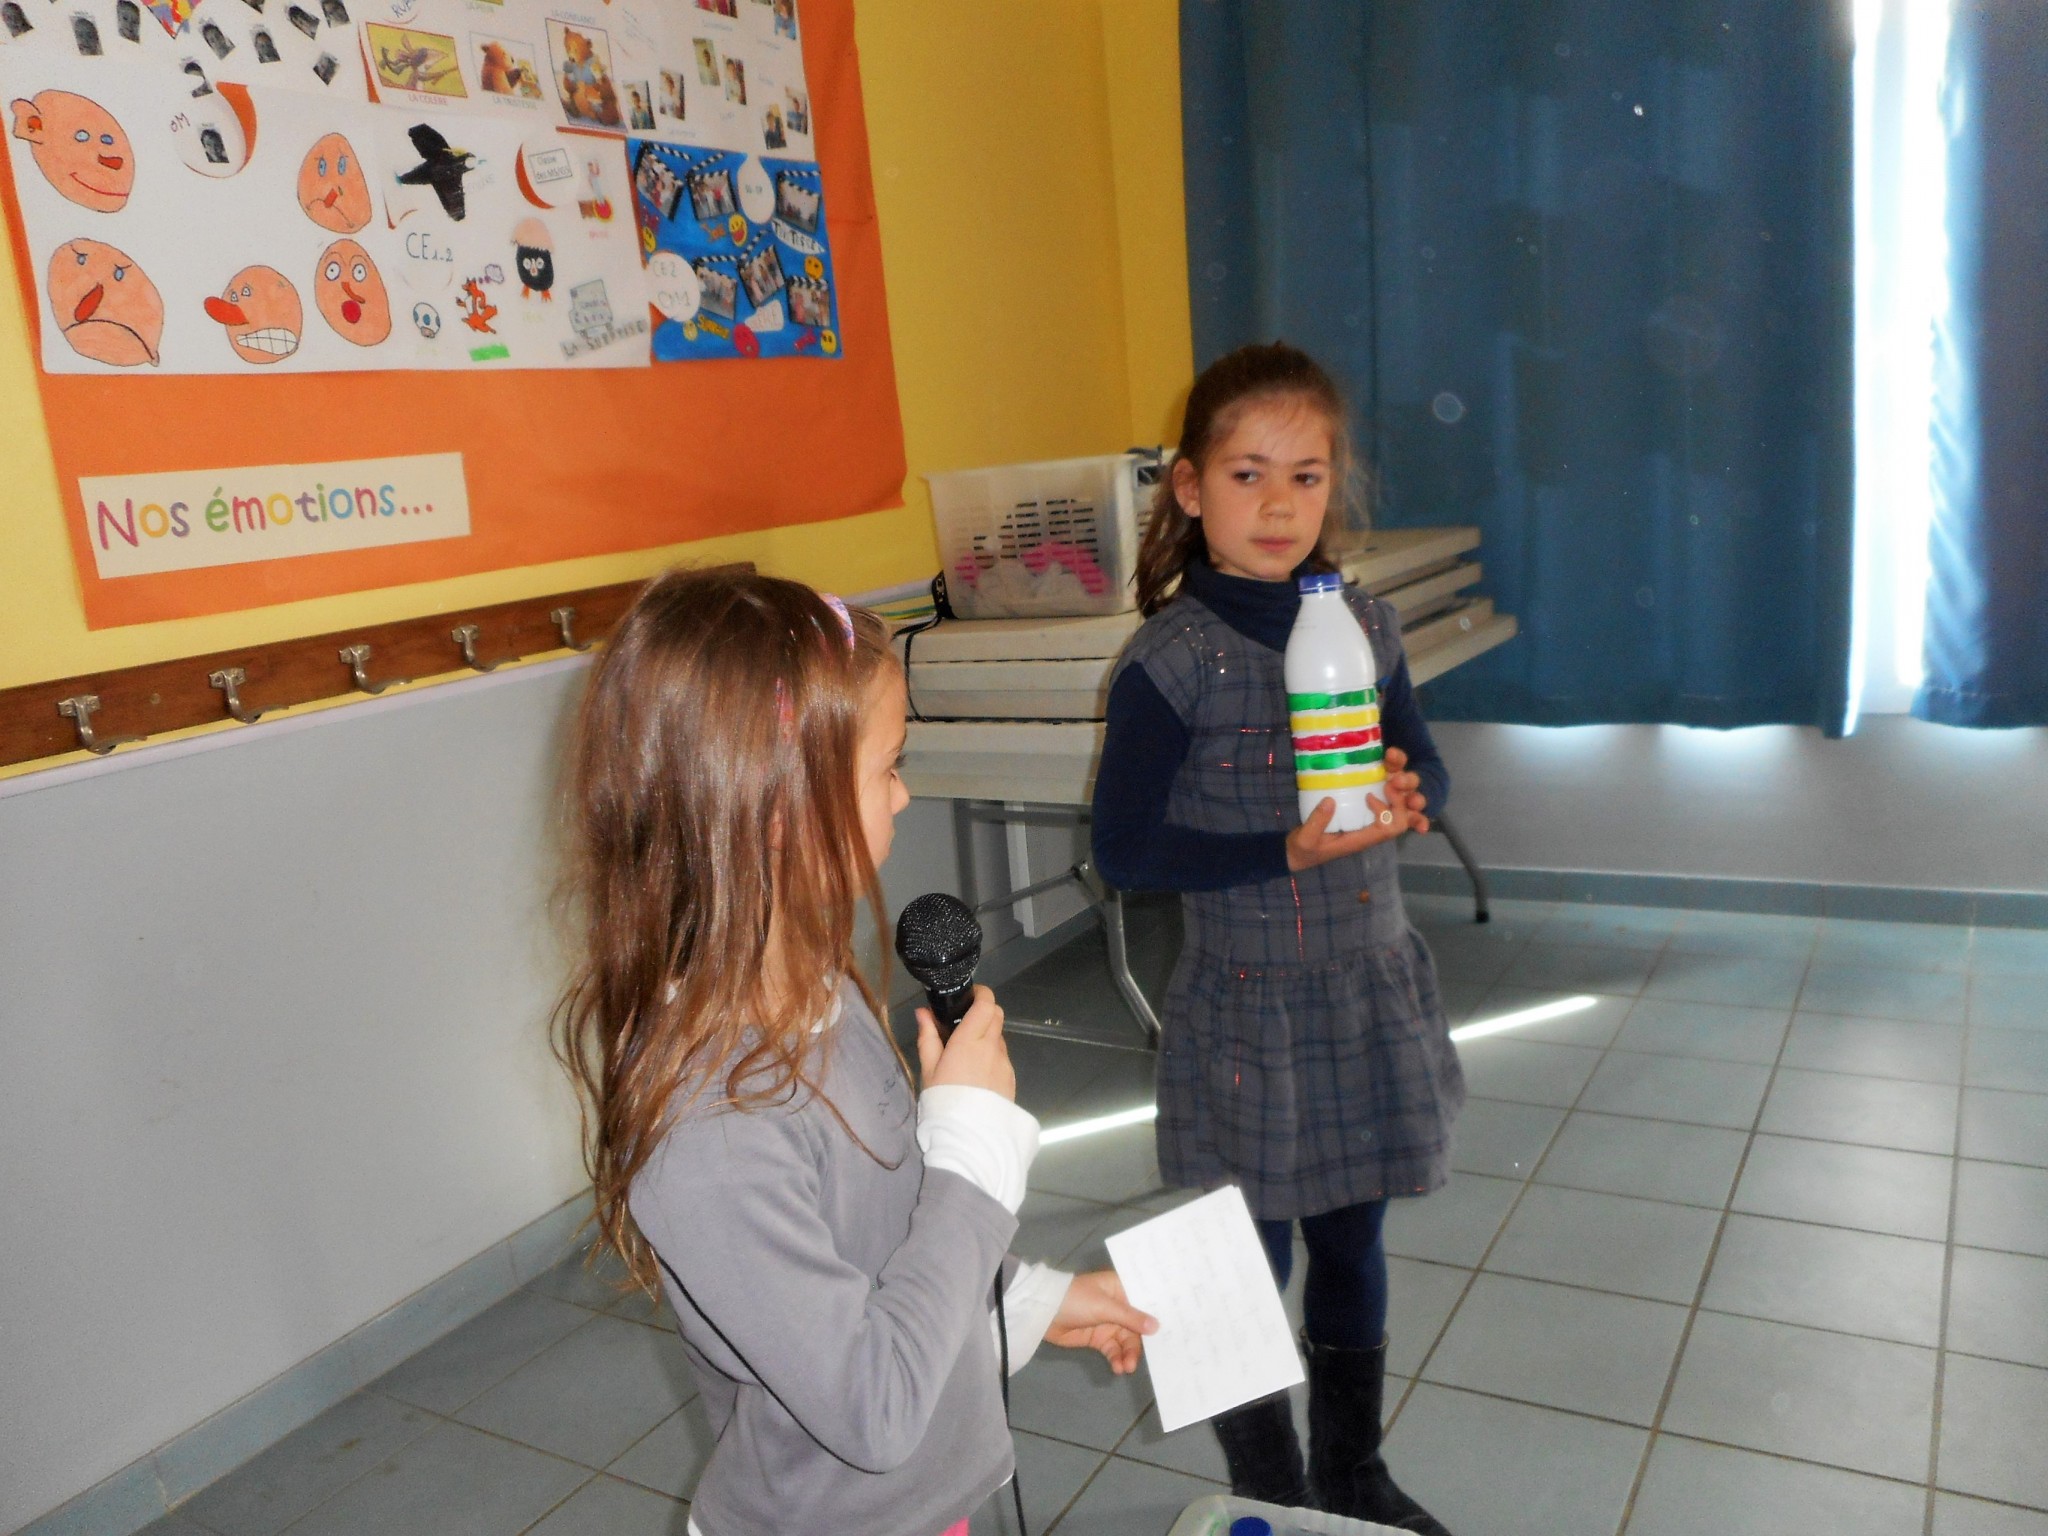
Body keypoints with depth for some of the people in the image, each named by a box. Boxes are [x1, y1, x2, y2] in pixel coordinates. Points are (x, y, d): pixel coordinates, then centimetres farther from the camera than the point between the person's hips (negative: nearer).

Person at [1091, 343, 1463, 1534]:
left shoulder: (1365, 622, 1)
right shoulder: (1172, 657, -14)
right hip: (1247, 1008, -4)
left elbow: (1429, 772, 10)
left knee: (1353, 1244, 20)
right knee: (1251, 1263, 10)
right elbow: (1126, 847, -14)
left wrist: (1404, 797, -13)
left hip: (1372, 990, 5)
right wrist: (1288, 853, -22)